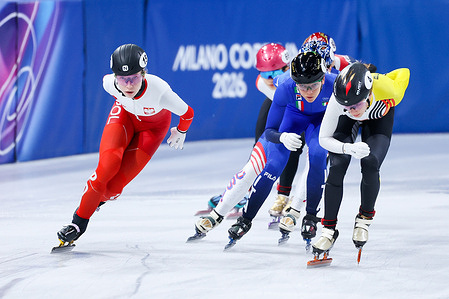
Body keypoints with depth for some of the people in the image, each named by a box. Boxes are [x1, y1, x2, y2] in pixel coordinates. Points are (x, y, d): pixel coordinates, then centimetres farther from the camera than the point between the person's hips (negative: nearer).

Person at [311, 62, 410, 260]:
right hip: (346, 123, 0)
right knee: (337, 166, -17)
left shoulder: (387, 90, -43)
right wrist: (349, 148, -46)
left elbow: (403, 72, -18)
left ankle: (365, 218, 3)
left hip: (379, 117, 0)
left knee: (370, 164, -21)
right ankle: (329, 229, -3)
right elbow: (324, 139, -29)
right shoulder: (337, 101, -41)